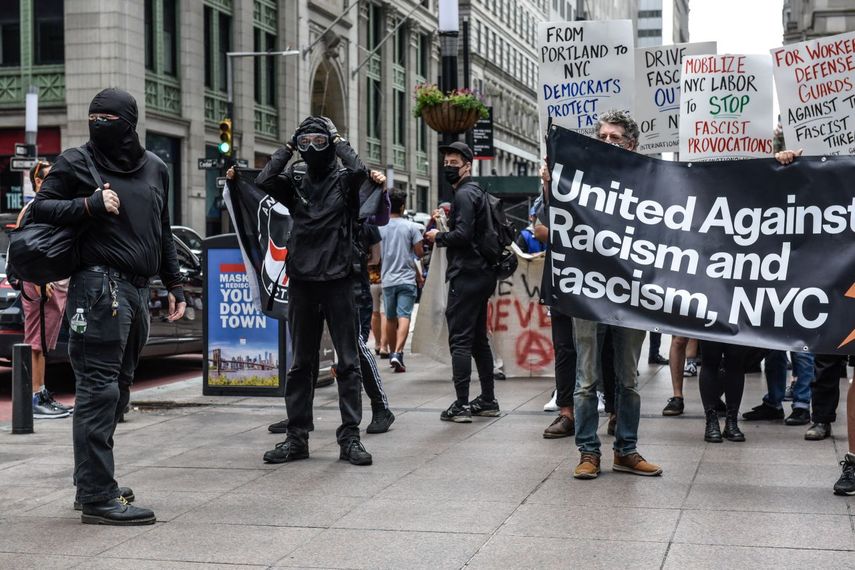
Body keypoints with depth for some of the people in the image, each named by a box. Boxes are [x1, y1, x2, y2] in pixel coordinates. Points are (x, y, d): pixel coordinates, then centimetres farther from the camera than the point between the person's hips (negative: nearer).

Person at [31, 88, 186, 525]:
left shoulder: (155, 168, 16)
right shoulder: (76, 162, 0)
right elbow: (40, 208, -1)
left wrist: (174, 285, 21)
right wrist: (90, 205, -14)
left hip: (137, 291, 7)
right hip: (100, 287, -7)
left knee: (117, 390, 12)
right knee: (99, 390, -9)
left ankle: (92, 484, 22)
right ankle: (98, 497, -8)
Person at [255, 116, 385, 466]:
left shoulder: (344, 181, 3)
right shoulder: (295, 185, 11)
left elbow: (359, 171, -20)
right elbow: (263, 181, -7)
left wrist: (339, 142, -3)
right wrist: (287, 148, 1)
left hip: (337, 280, -3)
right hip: (301, 282, 3)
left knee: (348, 362, -1)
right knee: (301, 363, 8)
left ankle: (349, 437, 3)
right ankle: (297, 437, 13)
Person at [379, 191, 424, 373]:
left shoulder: (379, 228, 1)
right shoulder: (411, 227, -4)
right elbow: (419, 253, -4)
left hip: (387, 279, 3)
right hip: (406, 279, -3)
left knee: (390, 318, 15)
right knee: (404, 317, -9)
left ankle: (393, 353, 26)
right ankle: (398, 353, -25)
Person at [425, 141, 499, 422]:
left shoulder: (464, 194, -11)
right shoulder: (476, 192, 20)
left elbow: (463, 235, -22)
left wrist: (438, 237, -7)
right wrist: (445, 222, 13)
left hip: (466, 275, -10)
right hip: (481, 273, 10)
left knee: (460, 340, -9)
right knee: (479, 338, 14)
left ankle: (462, 404, -10)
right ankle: (488, 400, 19)